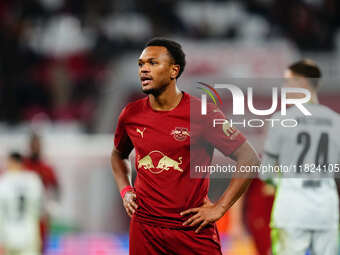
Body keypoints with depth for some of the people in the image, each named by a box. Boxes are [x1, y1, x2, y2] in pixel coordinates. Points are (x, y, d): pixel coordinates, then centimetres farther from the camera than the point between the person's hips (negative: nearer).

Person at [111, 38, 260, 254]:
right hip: (144, 227, 4)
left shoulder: (201, 113, -9)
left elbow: (249, 159, -7)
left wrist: (219, 208, -9)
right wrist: (125, 191, 10)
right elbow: (118, 155, 27)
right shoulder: (131, 114, 4)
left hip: (192, 229, -3)